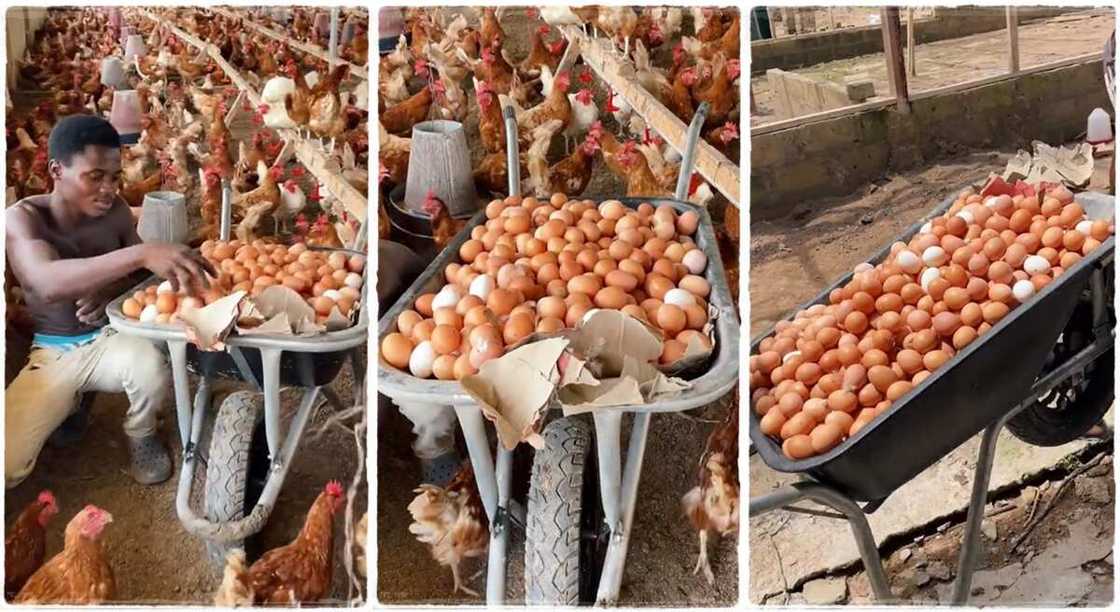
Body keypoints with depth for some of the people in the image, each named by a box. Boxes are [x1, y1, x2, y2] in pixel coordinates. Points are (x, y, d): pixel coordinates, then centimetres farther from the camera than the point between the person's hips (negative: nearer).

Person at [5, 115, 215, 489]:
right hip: (50, 355, -1)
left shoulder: (115, 210, -8)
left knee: (151, 369, -34)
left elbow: (141, 271, 9)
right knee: (6, 466, -18)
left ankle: (141, 437, -1)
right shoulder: (22, 218, -18)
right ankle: (67, 402, 13)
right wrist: (141, 253, -54)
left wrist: (112, 289, -16)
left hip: (109, 338, 2)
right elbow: (48, 282, -39)